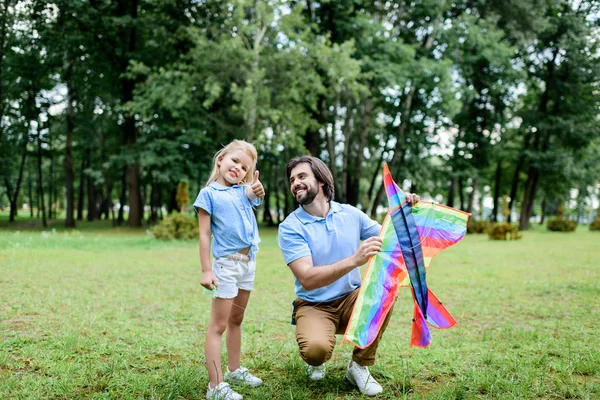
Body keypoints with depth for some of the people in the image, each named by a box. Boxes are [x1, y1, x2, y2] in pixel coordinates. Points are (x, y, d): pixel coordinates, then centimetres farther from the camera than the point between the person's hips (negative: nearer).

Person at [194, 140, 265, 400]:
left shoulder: (242, 190, 9)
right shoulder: (209, 193, -5)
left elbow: (254, 194, -16)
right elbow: (204, 235, -10)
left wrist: (257, 188, -40)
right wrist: (206, 270, -15)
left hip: (249, 262, 7)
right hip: (226, 264, -6)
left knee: (236, 320, 18)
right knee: (218, 325, -5)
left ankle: (234, 371, 31)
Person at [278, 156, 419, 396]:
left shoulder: (350, 214, -1)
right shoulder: (290, 227, -13)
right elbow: (307, 279, -25)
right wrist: (354, 260, -37)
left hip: (351, 301, 4)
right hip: (313, 306, -4)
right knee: (316, 349, -35)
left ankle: (359, 366, -9)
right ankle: (316, 359, 8)